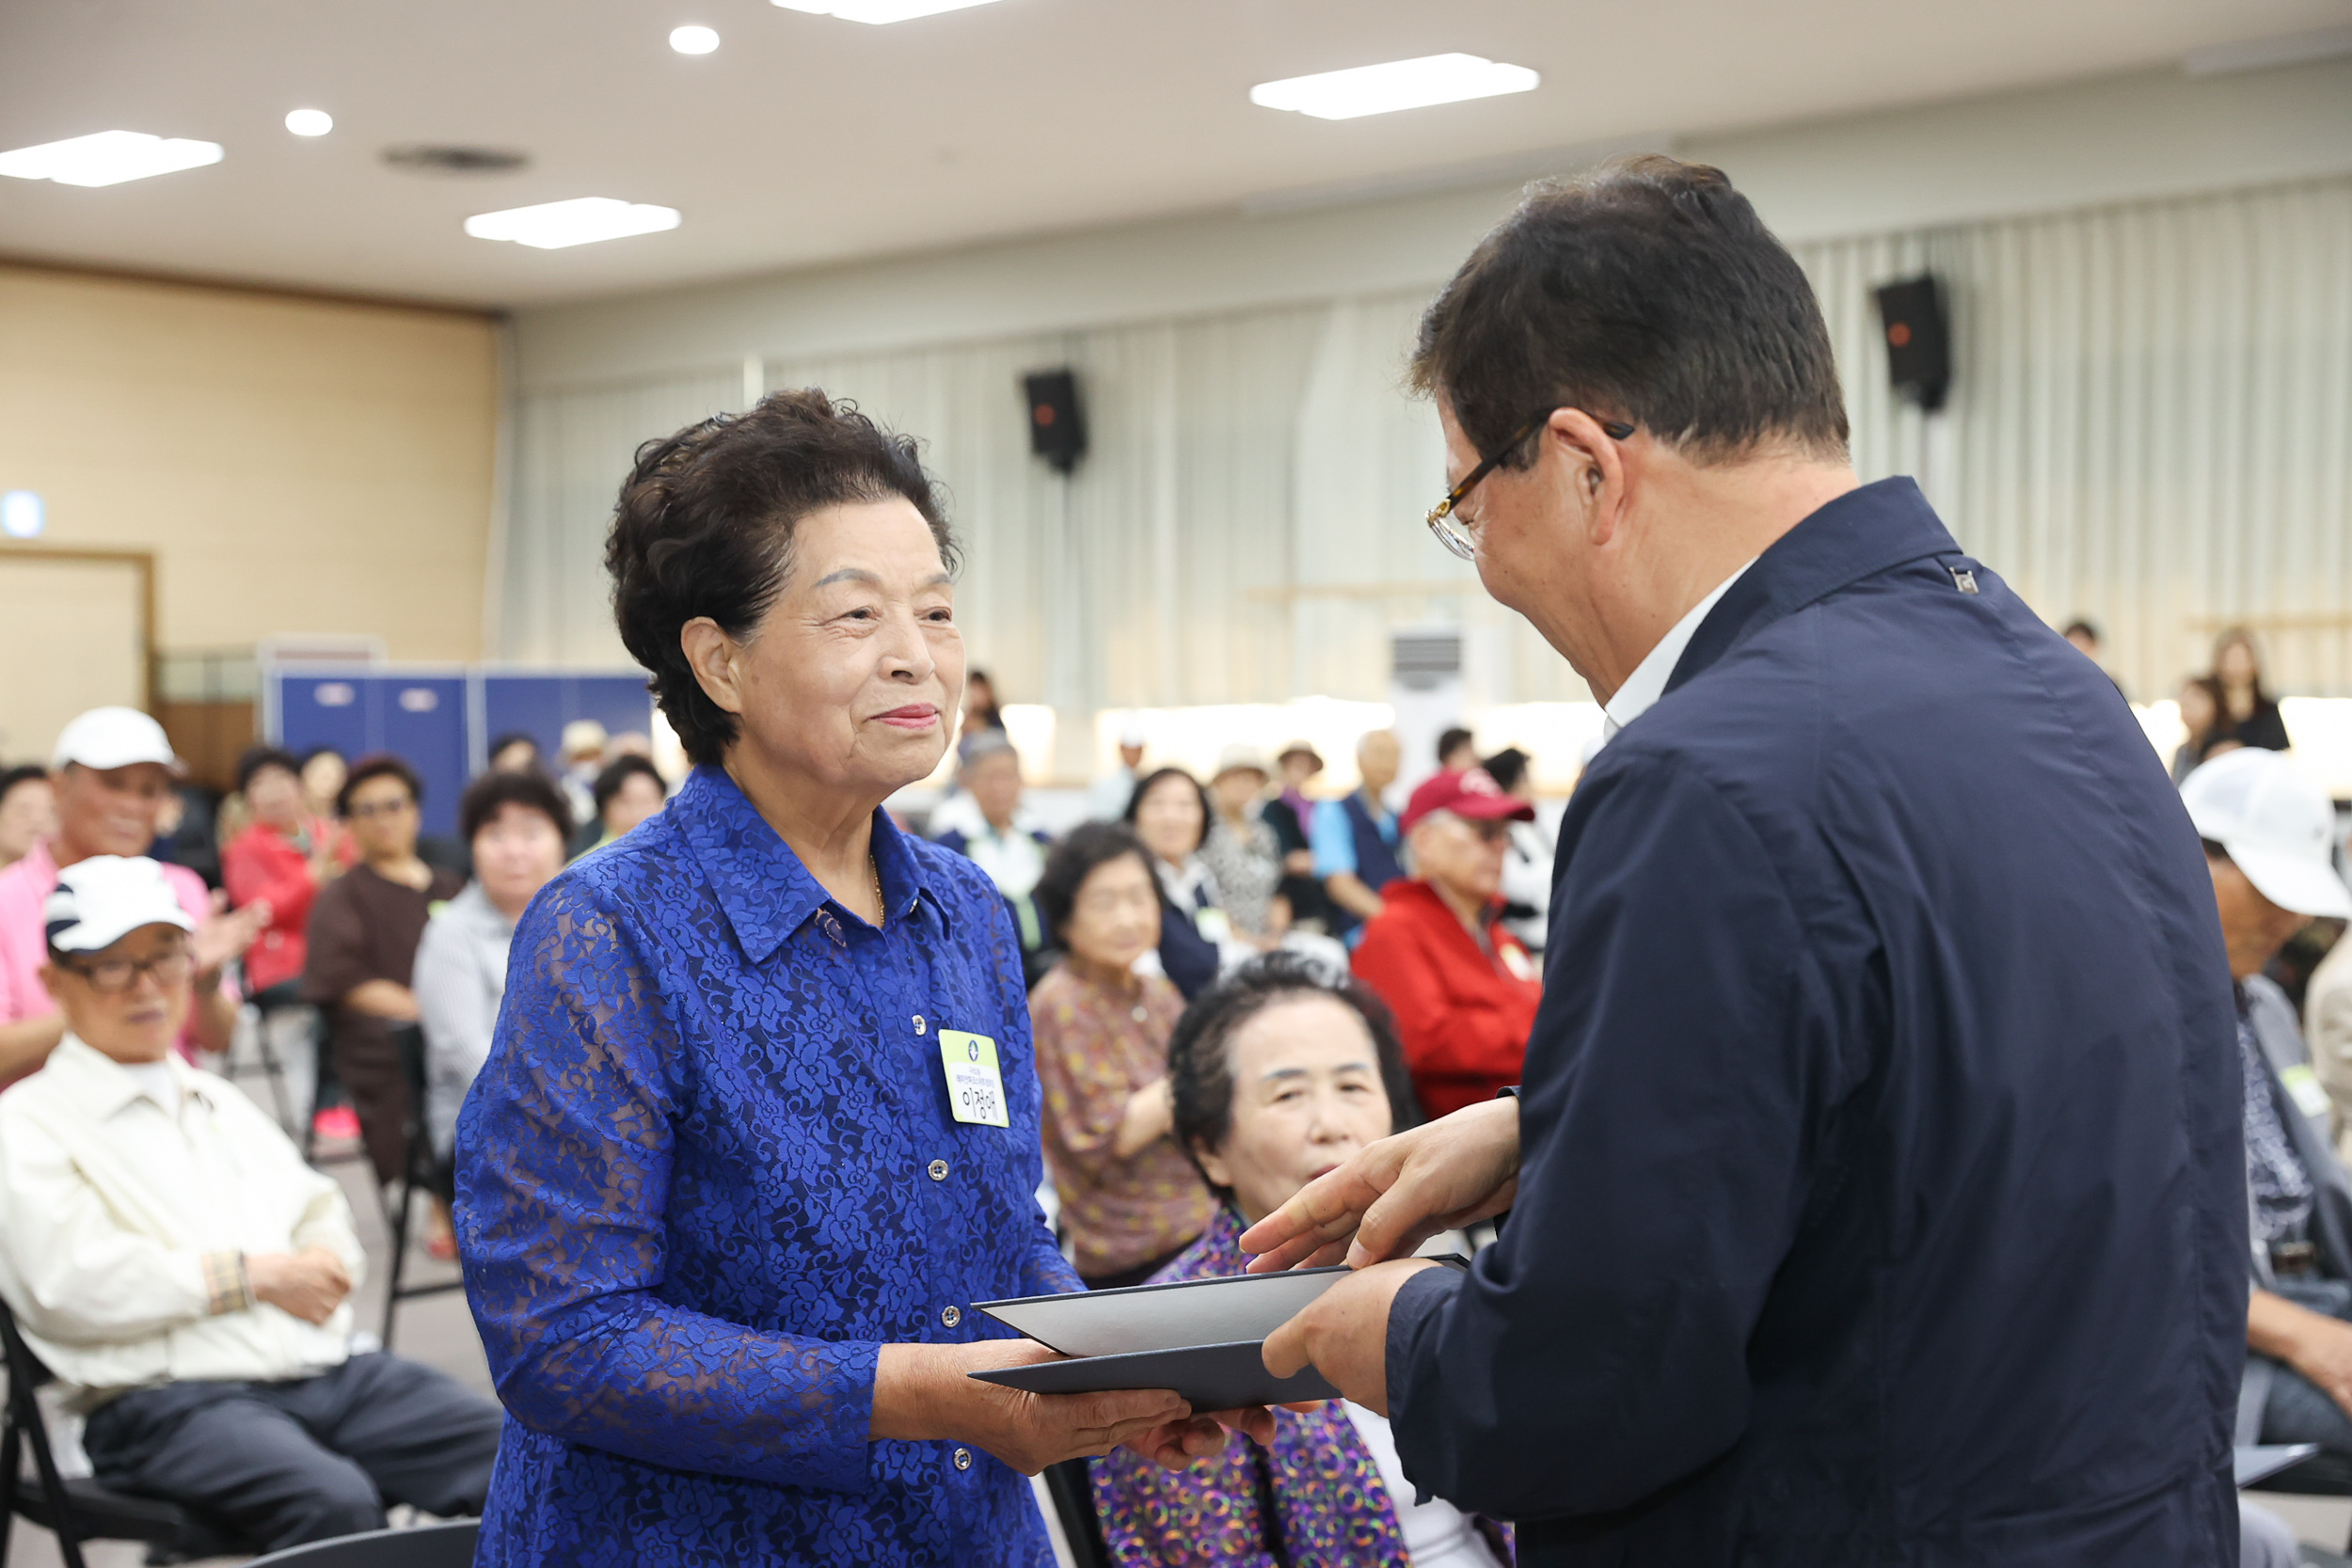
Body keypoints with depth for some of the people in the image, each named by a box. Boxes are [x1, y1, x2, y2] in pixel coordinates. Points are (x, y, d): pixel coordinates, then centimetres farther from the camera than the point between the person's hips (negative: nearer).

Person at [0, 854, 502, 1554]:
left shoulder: (219, 1100, 28)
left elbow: (321, 1206, 30)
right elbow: (70, 1283, -10)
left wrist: (323, 1261, 5)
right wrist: (255, 1274, -6)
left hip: (332, 1371, 7)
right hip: (168, 1398, -6)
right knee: (333, 1502, -38)